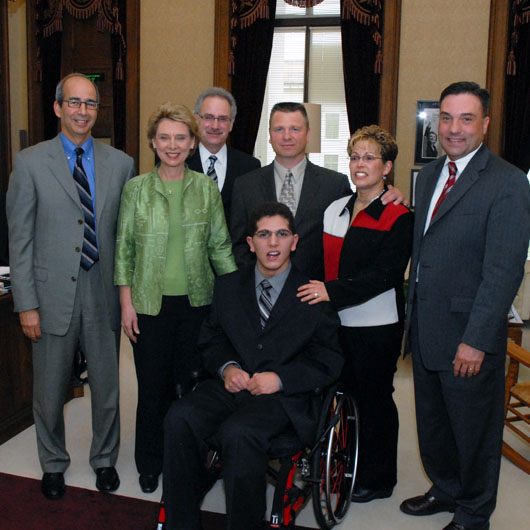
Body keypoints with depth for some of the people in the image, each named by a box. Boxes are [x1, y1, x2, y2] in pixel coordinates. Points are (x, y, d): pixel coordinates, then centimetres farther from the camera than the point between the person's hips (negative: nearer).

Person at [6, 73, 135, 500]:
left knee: (107, 387, 13)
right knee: (50, 390, 13)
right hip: (53, 294, -1)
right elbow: (20, 238, -3)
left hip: (104, 293, 2)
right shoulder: (30, 162, -1)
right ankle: (53, 464, 37)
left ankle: (105, 459, 36)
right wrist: (26, 304, -7)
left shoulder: (121, 164, 4)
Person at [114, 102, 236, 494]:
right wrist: (126, 303, -3)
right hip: (150, 302, -1)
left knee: (191, 383, 8)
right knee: (152, 385, 7)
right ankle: (151, 465, 28)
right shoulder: (137, 188, 0)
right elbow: (124, 248, 1)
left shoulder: (207, 188, 3)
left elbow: (220, 246, 6)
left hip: (196, 301, 1)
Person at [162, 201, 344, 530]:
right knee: (180, 418, -24)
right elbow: (211, 339, 17)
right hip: (231, 386, 4)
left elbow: (329, 363, 0)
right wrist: (226, 367, -5)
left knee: (238, 432, -33)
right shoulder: (228, 287, 14)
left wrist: (280, 378, -14)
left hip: (285, 396, -4)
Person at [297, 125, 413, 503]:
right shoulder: (335, 210, 11)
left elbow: (385, 274, -18)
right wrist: (316, 292, 4)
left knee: (374, 399, 6)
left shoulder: (399, 218, -9)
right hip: (336, 323, 6)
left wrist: (332, 291, -23)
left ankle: (378, 479, 25)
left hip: (377, 325, -5)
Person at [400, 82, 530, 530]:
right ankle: (445, 490, 44)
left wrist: (476, 340, -20)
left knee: (474, 430, 12)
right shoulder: (428, 175, 11)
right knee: (432, 422, 21)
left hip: (468, 334, -6)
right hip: (425, 326, 7)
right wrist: (413, 315, 10)